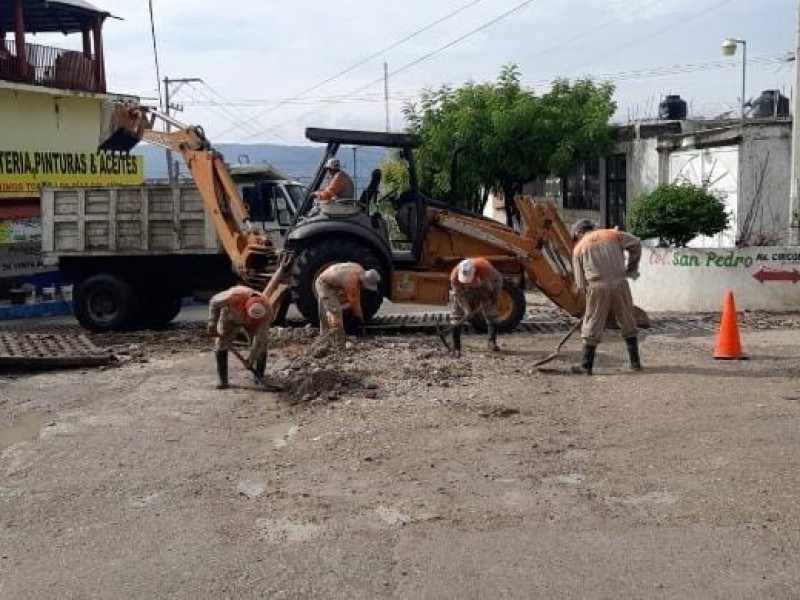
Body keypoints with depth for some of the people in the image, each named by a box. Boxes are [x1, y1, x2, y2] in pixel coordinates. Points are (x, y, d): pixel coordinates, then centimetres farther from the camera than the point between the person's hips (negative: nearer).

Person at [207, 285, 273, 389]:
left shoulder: (267, 312, -37)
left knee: (261, 345, -9)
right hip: (231, 316, -1)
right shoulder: (235, 296, -44)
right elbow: (214, 302, -24)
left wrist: (252, 358, -21)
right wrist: (212, 325, -23)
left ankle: (260, 376, 10)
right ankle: (222, 379, -6)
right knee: (222, 343, -12)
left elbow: (260, 338, -27)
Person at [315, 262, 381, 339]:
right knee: (335, 311, -17)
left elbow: (356, 291, 5)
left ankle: (324, 334, 29)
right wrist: (359, 316, -6)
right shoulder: (351, 281, -35)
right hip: (325, 285, -10)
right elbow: (353, 301, -20)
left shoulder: (360, 270, -11)